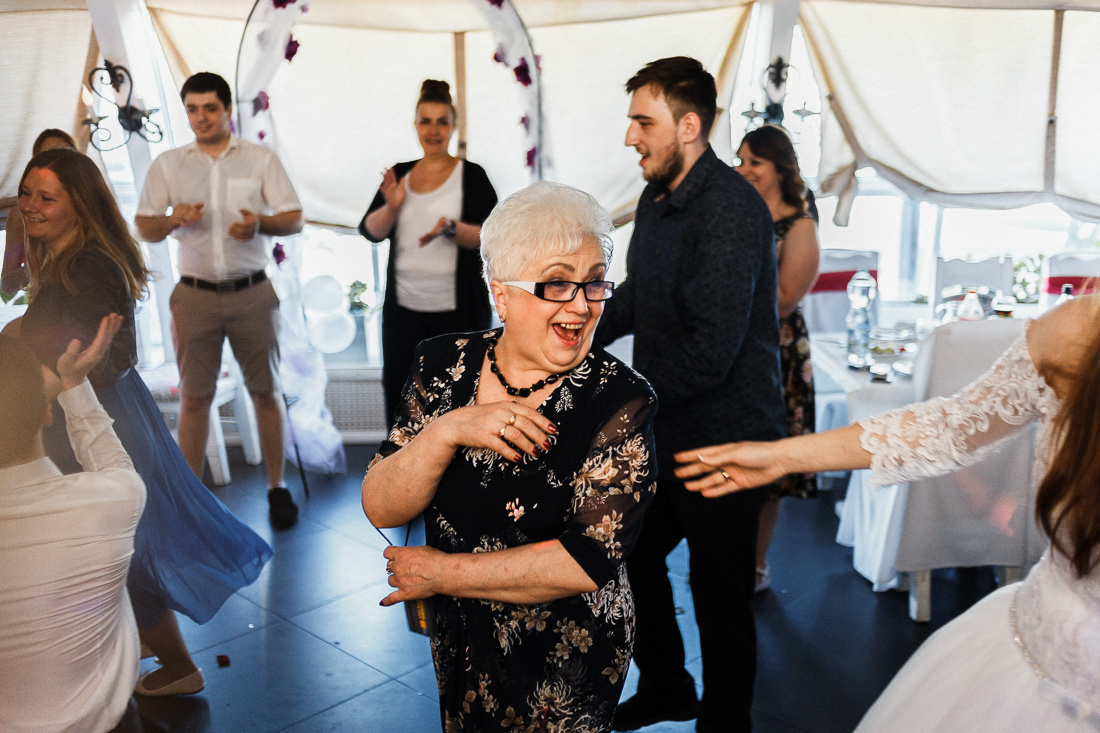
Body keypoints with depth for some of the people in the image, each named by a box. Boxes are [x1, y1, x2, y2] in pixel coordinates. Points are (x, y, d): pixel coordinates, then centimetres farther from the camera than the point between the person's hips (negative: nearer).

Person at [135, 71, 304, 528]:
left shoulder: (261, 159, 6)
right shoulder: (167, 165, 9)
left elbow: (295, 219, 2)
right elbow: (144, 228, 9)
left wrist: (261, 224, -19)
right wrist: (173, 220, -13)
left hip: (253, 293, -1)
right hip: (196, 296, 1)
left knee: (266, 390, 3)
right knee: (194, 396, 4)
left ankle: (277, 487, 14)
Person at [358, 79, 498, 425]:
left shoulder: (471, 175, -1)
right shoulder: (399, 174, 10)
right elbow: (370, 231, 5)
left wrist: (450, 228, -27)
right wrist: (391, 206, -14)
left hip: (456, 311, -4)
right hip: (403, 308, 4)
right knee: (398, 395, 9)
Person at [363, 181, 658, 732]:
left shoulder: (620, 401, -22)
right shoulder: (444, 365, -10)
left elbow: (588, 561, -25)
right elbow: (380, 509, -12)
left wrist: (441, 573, -19)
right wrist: (447, 431, -30)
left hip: (567, 667, -4)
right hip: (456, 640, 4)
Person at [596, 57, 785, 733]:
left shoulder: (731, 209, -23)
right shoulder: (657, 197, 7)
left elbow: (708, 353, -29)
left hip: (722, 438, -9)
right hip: (665, 430, 9)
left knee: (720, 598, 8)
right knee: (630, 556, 22)